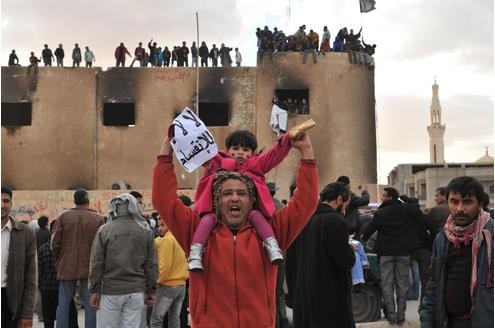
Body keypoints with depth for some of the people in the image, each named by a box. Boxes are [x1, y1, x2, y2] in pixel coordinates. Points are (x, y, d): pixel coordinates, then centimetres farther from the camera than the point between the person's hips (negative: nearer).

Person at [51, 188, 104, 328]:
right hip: (90, 268, -1)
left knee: (63, 304, 8)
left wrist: (58, 262, 14)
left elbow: (55, 243, 1)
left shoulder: (63, 217, 0)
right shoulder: (98, 219, -3)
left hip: (67, 267, 1)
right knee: (90, 304, 4)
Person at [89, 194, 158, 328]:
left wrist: (94, 290, 3)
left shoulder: (104, 230, -3)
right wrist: (150, 291, 12)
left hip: (110, 291, -1)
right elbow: (151, 265, 4)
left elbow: (96, 264, -3)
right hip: (136, 292, 2)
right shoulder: (145, 231, 2)